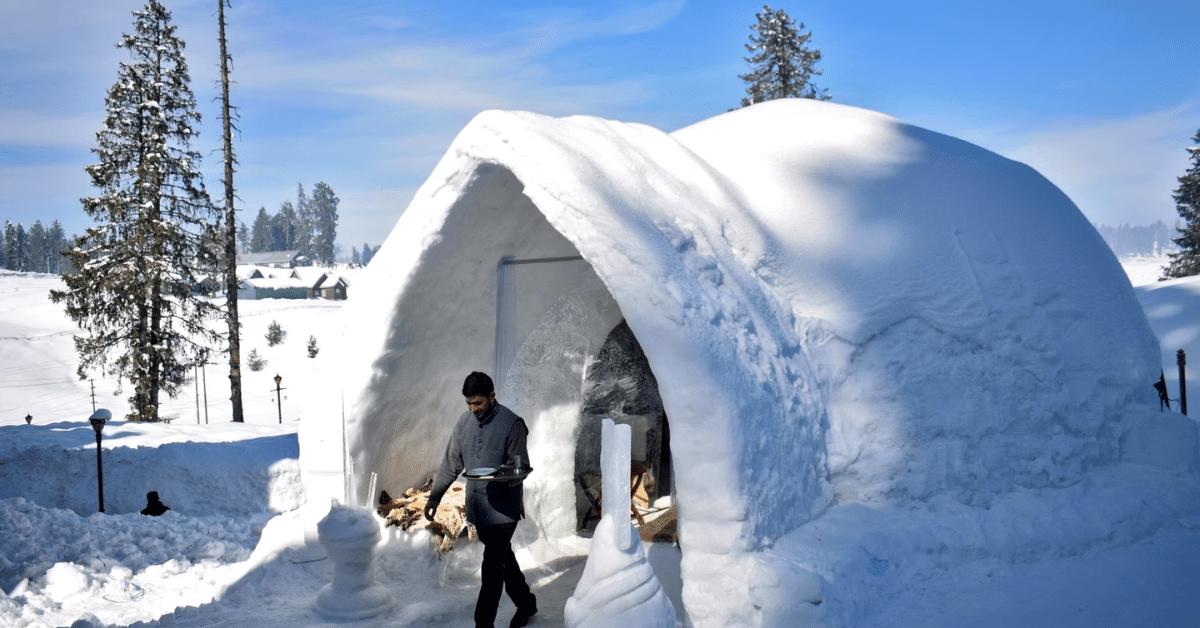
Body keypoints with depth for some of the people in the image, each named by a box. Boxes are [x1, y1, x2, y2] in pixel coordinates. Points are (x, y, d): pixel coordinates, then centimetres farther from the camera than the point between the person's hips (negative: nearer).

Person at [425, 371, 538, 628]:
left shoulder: (512, 424, -13)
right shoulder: (465, 421, 5)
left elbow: (522, 467, -10)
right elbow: (451, 463, 13)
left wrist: (504, 477, -31)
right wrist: (435, 496, 12)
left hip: (503, 507, -6)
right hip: (476, 506, 6)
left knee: (492, 567, -7)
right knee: (503, 558, 19)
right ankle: (525, 602, 38)